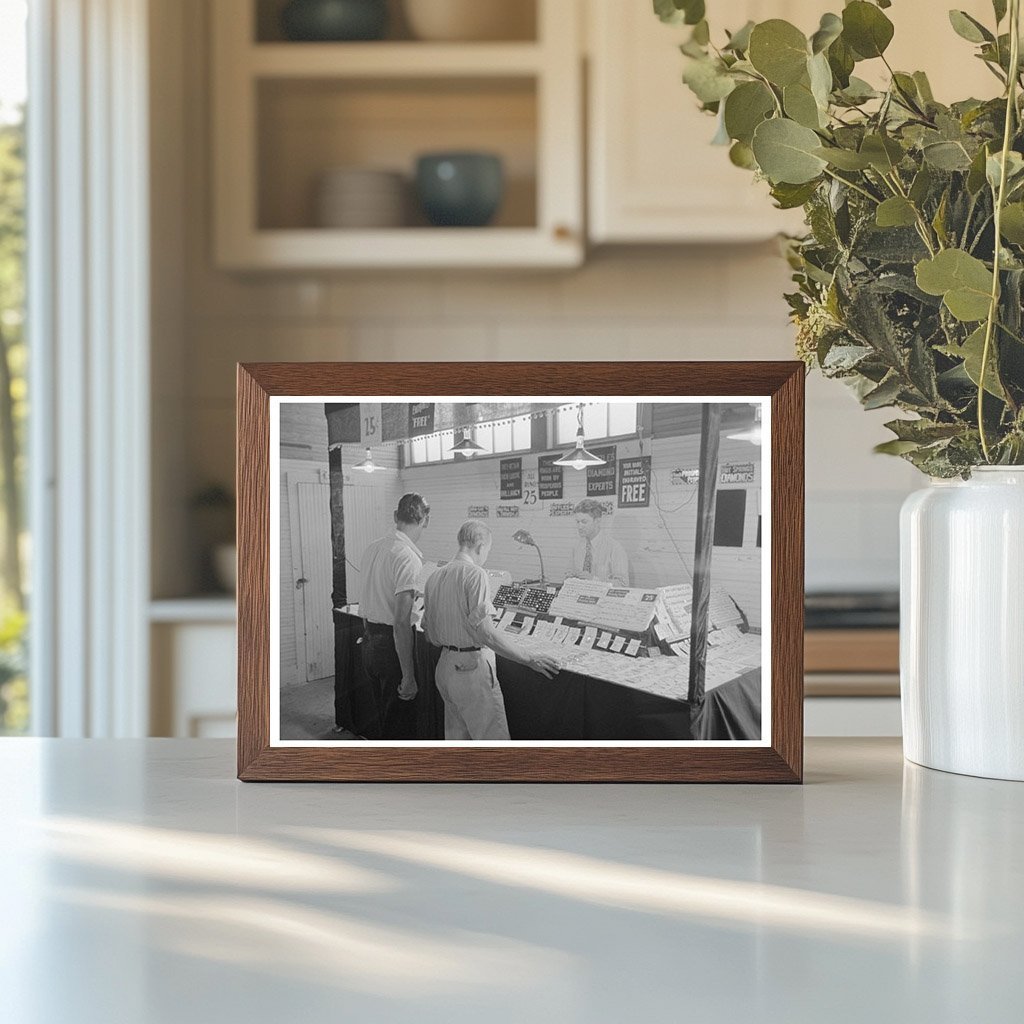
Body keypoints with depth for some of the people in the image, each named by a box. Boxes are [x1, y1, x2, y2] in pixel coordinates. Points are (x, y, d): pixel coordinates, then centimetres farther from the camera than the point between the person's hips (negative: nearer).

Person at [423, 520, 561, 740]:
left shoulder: (435, 577, 9)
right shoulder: (475, 574, -15)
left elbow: (430, 635, 14)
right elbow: (485, 633, -22)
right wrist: (530, 659, -19)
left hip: (445, 665, 9)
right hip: (472, 669, -9)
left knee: (456, 739, 16)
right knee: (494, 740, -4)